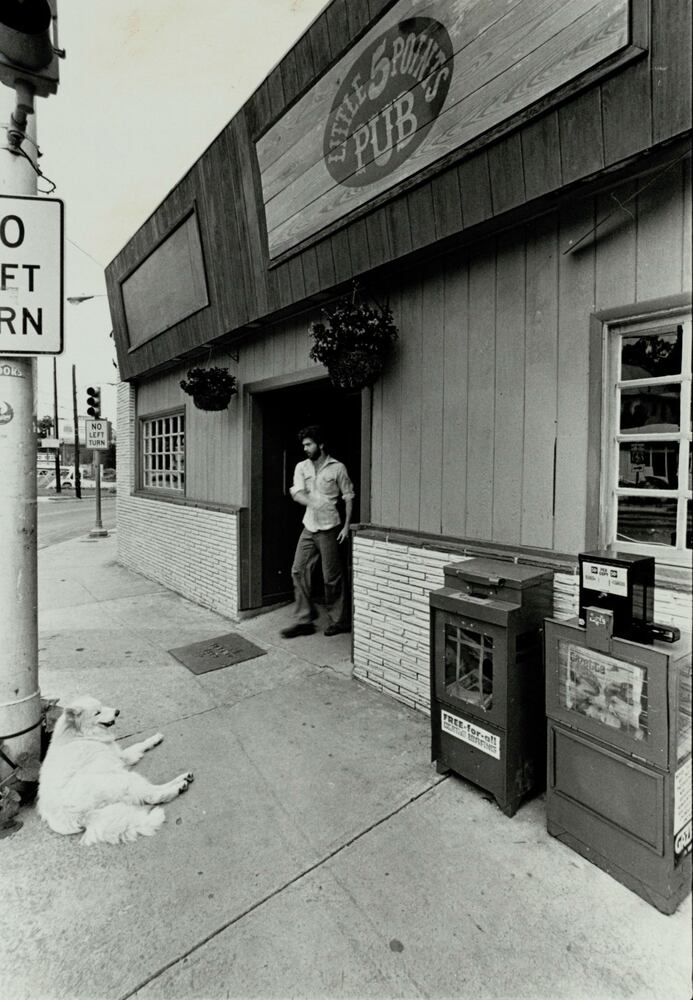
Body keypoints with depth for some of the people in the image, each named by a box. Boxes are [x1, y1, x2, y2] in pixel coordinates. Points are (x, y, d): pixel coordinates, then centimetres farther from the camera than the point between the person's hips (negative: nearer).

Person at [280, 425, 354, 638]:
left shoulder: (337, 468, -4)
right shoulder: (301, 467, 7)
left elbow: (349, 497, 0)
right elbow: (297, 493, -7)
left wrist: (347, 526, -7)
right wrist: (313, 503, -27)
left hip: (329, 528, -5)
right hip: (309, 527, 5)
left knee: (332, 577, 1)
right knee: (298, 571, 3)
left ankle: (340, 621, 18)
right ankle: (303, 620, 13)